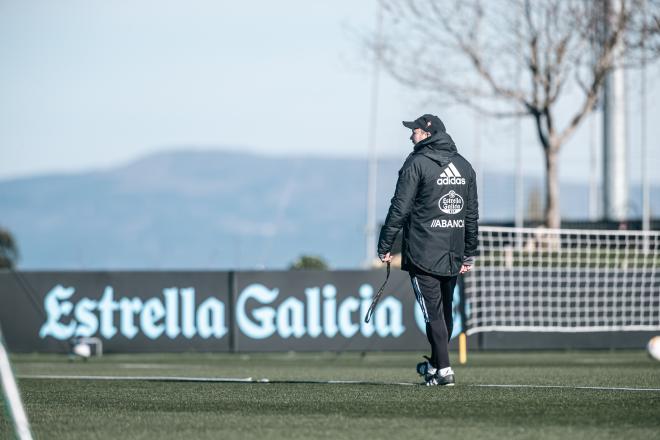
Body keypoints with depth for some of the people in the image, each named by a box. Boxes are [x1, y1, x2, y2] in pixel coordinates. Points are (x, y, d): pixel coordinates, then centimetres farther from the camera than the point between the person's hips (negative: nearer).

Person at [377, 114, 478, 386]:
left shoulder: (417, 163, -7)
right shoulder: (464, 165, 13)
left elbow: (400, 208, -10)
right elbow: (472, 213, 14)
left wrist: (385, 246, -5)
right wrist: (469, 254, 19)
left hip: (423, 253, -6)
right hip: (453, 255, 6)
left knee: (433, 311, -5)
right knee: (445, 310, 15)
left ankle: (443, 369, -10)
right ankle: (435, 364, 26)